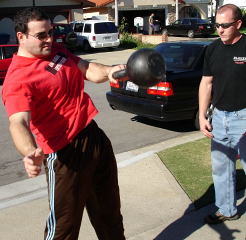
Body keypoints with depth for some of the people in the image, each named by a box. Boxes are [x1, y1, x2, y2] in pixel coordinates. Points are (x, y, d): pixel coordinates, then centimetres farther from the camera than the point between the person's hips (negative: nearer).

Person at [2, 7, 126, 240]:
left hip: (95, 136, 9)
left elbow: (88, 70, 8)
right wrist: (31, 153, -53)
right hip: (66, 153, -8)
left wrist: (108, 71, -15)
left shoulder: (57, 50, 8)